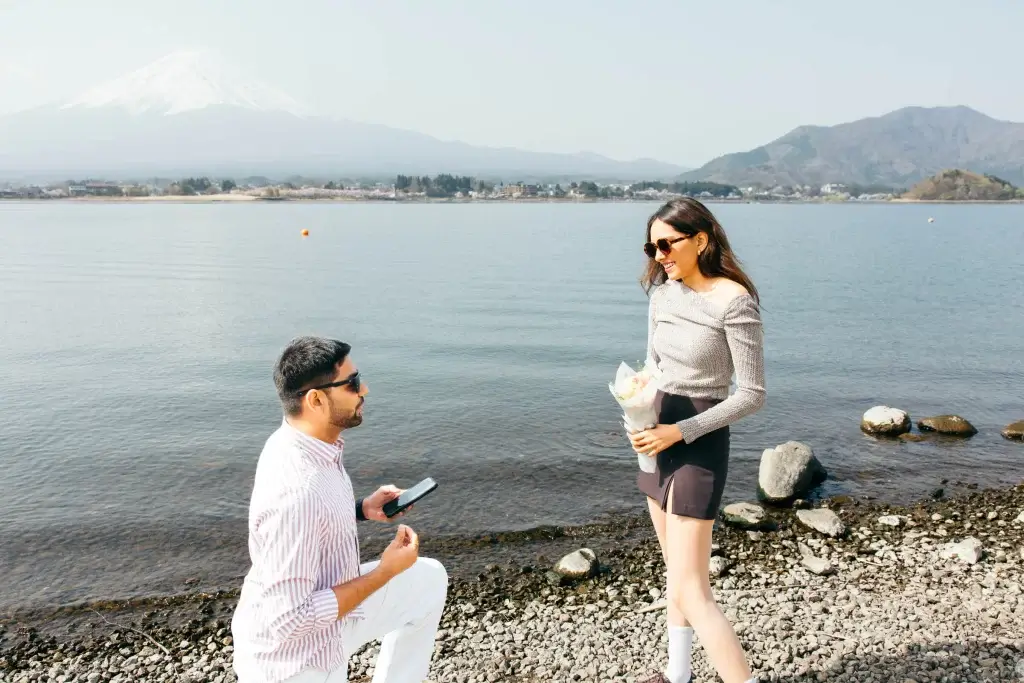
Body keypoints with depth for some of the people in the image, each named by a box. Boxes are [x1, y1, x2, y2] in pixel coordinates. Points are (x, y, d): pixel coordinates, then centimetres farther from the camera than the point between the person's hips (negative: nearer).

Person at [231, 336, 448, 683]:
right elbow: (289, 620, -31)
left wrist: (363, 508, -2)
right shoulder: (295, 492, -35)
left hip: (323, 617, 8)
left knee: (429, 579, 14)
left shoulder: (298, 443, -7)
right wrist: (386, 572, -24)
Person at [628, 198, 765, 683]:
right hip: (659, 437, 8)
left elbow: (752, 394, -16)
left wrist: (679, 432, -20)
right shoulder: (663, 290, 3)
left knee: (691, 591, -7)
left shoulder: (734, 301, -18)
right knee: (677, 571, 20)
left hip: (698, 444, -7)